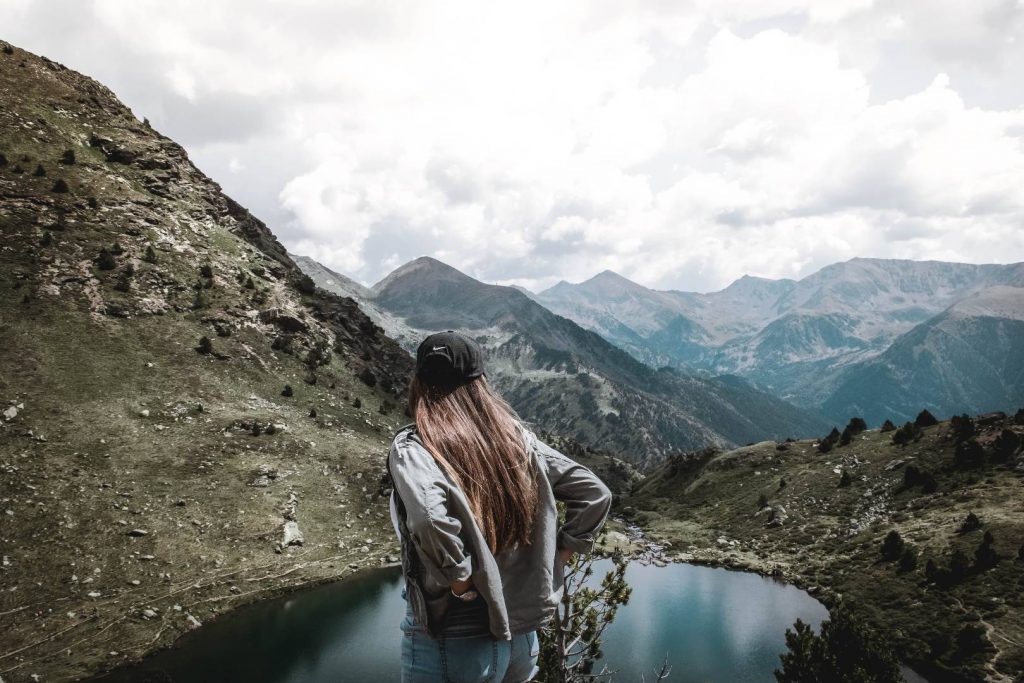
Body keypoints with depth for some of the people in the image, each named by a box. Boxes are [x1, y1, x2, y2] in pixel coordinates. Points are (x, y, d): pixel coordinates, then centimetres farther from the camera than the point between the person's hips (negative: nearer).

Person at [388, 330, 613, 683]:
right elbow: (594, 494, 4)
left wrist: (461, 583, -19)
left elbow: (429, 521, -34)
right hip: (521, 638, 5)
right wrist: (554, 563, 6)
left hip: (451, 643, -5)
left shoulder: (412, 446, -15)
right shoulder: (516, 436, 1)